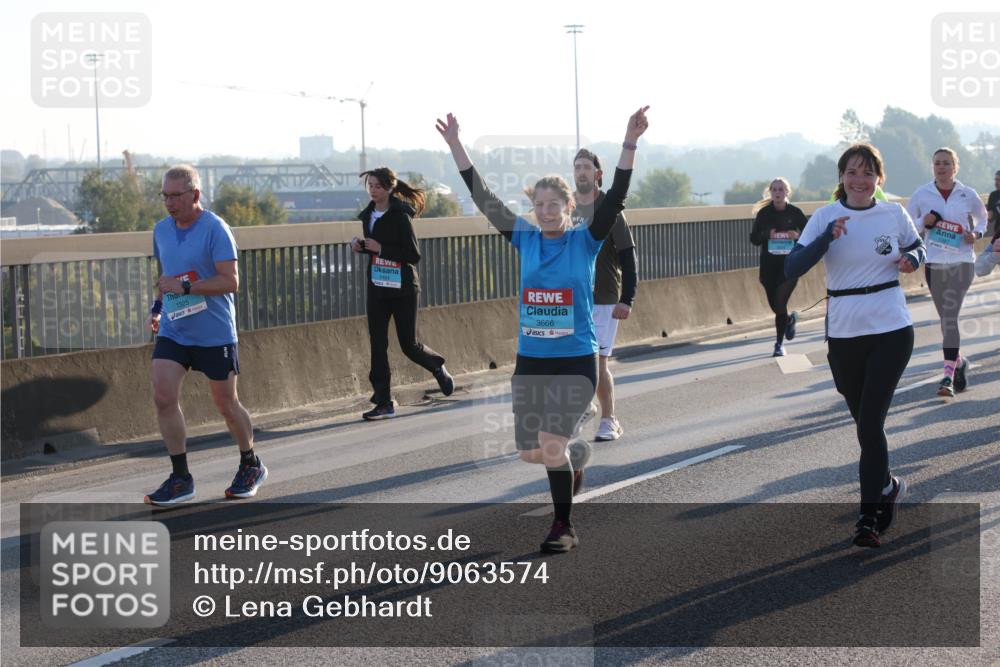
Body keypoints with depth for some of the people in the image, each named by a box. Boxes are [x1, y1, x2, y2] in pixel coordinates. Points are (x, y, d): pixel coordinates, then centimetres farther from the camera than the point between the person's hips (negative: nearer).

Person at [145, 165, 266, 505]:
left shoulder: (215, 229, -14)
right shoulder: (161, 230, 8)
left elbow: (230, 282, -19)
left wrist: (185, 287, -24)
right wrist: (158, 306, 9)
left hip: (214, 333, -5)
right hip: (172, 331, 6)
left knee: (226, 404, 6)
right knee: (163, 397, -10)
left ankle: (251, 466, 30)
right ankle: (180, 479, -2)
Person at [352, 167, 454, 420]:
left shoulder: (400, 216, -15)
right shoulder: (369, 214, 6)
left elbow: (414, 255, -17)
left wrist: (380, 248, -22)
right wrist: (359, 245, 0)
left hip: (402, 288, -6)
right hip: (376, 288, 6)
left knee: (409, 344, 2)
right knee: (377, 344, 0)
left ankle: (438, 367, 35)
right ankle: (383, 403, 4)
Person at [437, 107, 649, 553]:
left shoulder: (585, 241, -4)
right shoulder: (525, 240, 4)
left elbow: (615, 198, -15)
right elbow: (483, 198, 1)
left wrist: (630, 145, -26)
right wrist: (455, 145, -5)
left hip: (576, 361, -4)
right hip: (530, 361, 4)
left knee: (551, 443, -17)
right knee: (530, 454, 8)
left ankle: (564, 527, 1)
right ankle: (576, 454, 42)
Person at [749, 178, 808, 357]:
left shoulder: (795, 212, -2)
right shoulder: (764, 213, 1)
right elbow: (754, 238, 1)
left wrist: (797, 235, -17)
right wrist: (767, 235, -19)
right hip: (769, 264, 3)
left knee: (780, 302, -15)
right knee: (774, 304, 10)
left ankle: (779, 343, 4)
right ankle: (789, 319, 43)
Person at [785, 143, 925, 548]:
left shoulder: (894, 214, -1)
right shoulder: (825, 217, -3)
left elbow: (917, 247, 19)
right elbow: (792, 268, -12)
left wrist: (912, 259, -5)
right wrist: (828, 237, -25)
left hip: (892, 332, -2)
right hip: (843, 334, 2)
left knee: (869, 424, -10)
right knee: (865, 423, 14)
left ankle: (869, 516, -2)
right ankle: (887, 486, 41)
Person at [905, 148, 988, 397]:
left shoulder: (968, 195, 2)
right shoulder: (922, 194, 3)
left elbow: (982, 218, 19)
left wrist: (976, 234, -2)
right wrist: (923, 222, -10)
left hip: (962, 262, -2)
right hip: (933, 263, 3)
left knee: (950, 317, -14)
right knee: (946, 318, 12)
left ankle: (949, 376, -15)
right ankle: (959, 361, 35)